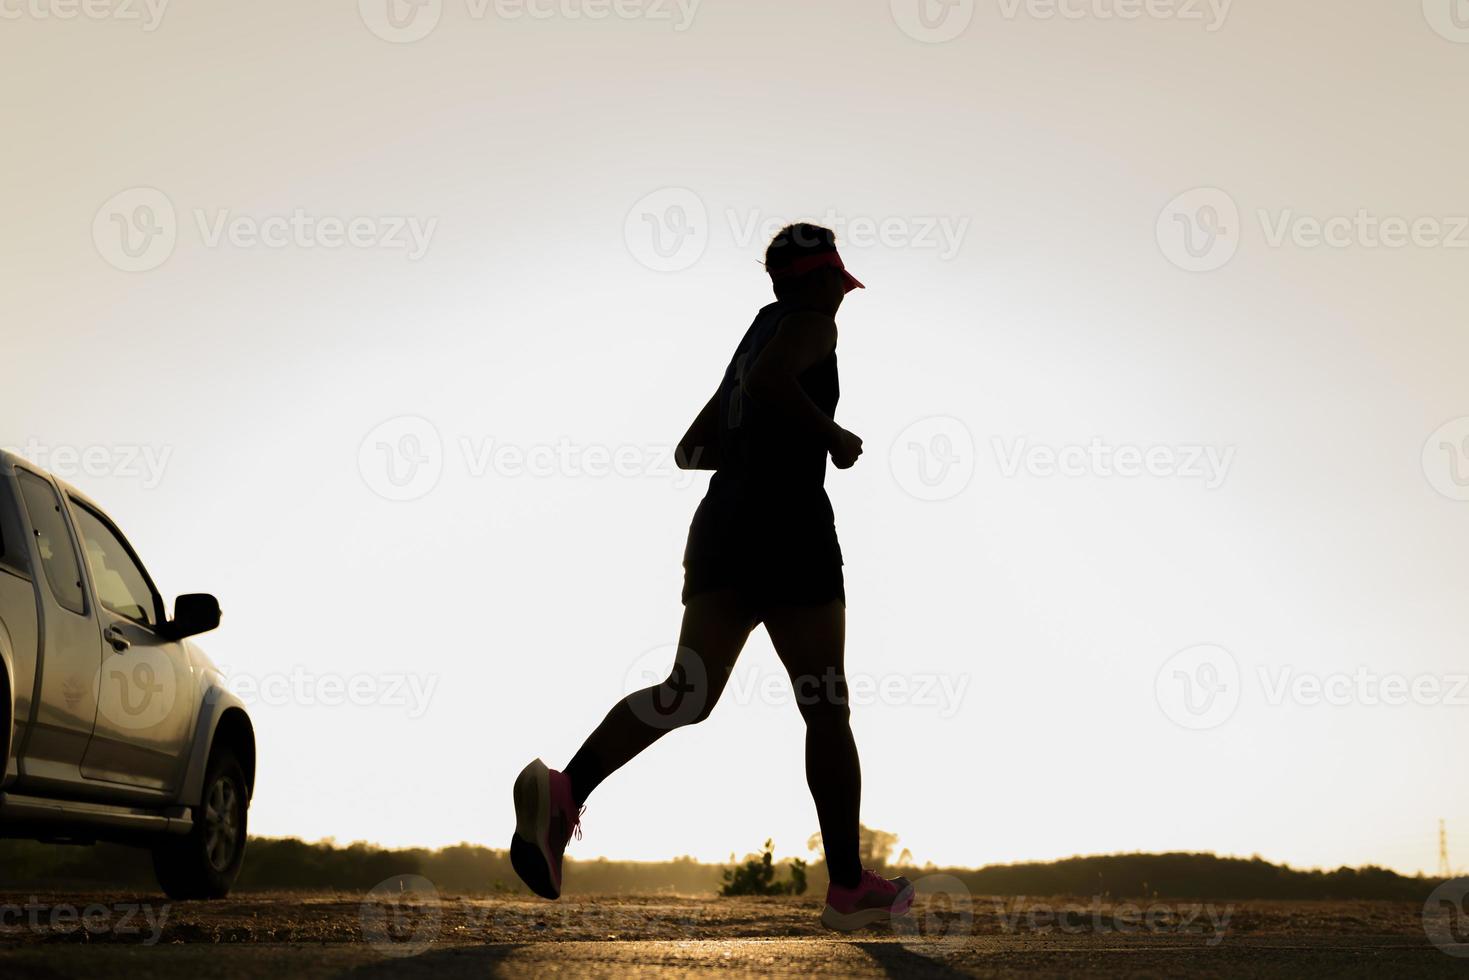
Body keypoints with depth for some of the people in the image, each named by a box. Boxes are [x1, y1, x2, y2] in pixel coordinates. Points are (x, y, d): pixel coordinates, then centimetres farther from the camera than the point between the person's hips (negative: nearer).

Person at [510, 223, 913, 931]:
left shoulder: (757, 333, 26)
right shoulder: (812, 323, 2)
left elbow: (691, 450, 27)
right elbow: (771, 380, -22)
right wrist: (832, 435, -10)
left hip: (720, 523, 7)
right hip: (788, 523, -7)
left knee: (690, 691, -7)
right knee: (825, 709, 2)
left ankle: (564, 791, -30)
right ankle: (849, 888, 8)